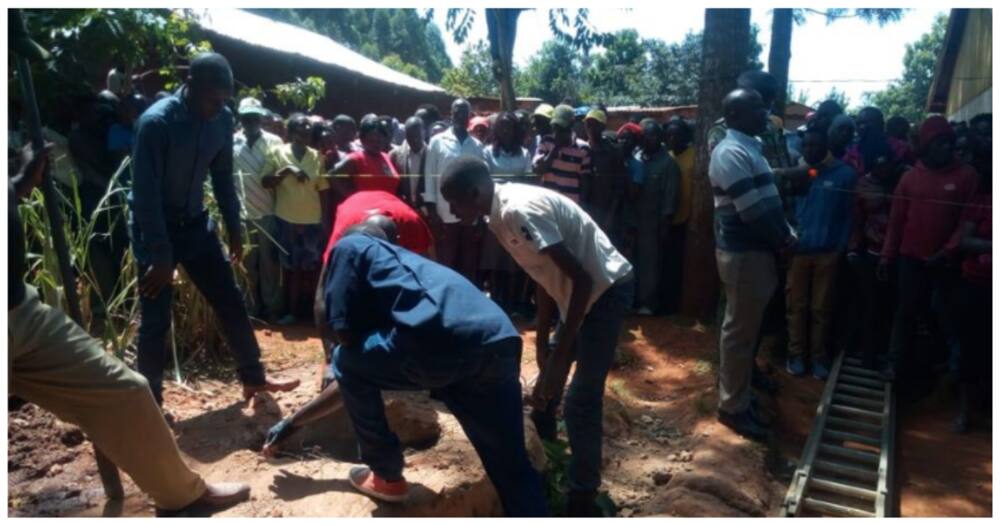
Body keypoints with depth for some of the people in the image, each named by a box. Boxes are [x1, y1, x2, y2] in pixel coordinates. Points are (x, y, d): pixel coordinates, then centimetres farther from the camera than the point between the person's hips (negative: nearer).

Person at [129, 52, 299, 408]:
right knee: (155, 321, -1)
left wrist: (234, 229, 5)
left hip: (195, 223, 5)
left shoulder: (223, 120, -6)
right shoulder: (155, 122, -23)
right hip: (155, 228, -5)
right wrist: (160, 257, -23)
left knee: (231, 302, 7)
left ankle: (253, 379, 20)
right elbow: (145, 193, -23)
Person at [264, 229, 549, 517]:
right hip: (500, 344, 8)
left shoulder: (350, 247, 23)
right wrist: (293, 422, 52)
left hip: (442, 343, -8)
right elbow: (356, 378, 45)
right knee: (513, 469, 19)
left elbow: (347, 336, 10)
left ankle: (388, 477, 29)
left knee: (348, 361, 21)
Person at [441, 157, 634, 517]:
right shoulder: (503, 214, 3)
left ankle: (582, 500, 11)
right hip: (583, 292, 10)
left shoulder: (520, 211, -26)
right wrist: (542, 344, 14)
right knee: (548, 383, 22)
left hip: (606, 291, -10)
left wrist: (561, 355, -24)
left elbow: (581, 278, -28)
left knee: (580, 402, -7)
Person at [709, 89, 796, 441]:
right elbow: (752, 211, -23)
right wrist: (784, 239, -9)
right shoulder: (731, 153, -18)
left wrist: (785, 234, 3)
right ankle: (734, 406, 11)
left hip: (756, 249, 10)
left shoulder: (749, 148, 14)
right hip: (743, 253, -10)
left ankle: (741, 390, 33)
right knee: (740, 330, -1)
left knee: (747, 327, 19)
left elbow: (768, 200, 17)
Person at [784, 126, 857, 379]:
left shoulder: (844, 173, 0)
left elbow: (849, 214, 1)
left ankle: (819, 357, 20)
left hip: (827, 253, -1)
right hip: (798, 250, 1)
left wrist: (841, 247, -5)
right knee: (796, 305, 7)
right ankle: (796, 354, 19)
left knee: (821, 308, 8)